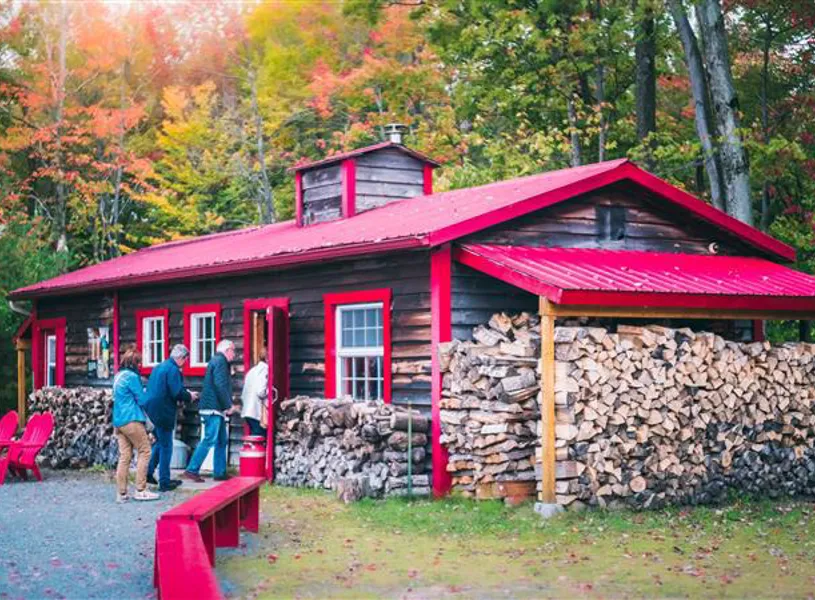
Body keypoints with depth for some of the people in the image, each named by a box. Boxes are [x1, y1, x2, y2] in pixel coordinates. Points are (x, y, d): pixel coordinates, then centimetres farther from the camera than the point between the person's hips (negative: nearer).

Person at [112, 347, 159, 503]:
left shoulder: (118, 376, 16)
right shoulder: (132, 376, -11)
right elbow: (142, 400, -10)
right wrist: (146, 392, 11)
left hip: (118, 420, 8)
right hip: (131, 420, -8)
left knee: (124, 456, 7)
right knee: (144, 451, -2)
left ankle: (121, 493, 4)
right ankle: (140, 490, -4)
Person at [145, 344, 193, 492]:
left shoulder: (158, 367, 13)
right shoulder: (173, 369, -15)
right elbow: (177, 392, -23)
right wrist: (188, 396, -2)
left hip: (152, 411, 9)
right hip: (164, 412, -9)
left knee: (160, 442, 24)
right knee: (166, 446, 1)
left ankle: (148, 472, 22)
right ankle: (164, 482, 7)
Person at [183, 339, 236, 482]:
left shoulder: (216, 360, 21)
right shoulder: (220, 361, -10)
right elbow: (220, 385, -20)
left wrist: (227, 405, 16)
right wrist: (228, 405, -14)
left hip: (216, 408, 11)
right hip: (213, 408, -11)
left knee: (222, 440, 13)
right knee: (210, 439, -11)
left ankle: (220, 473, 15)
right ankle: (191, 470, -11)